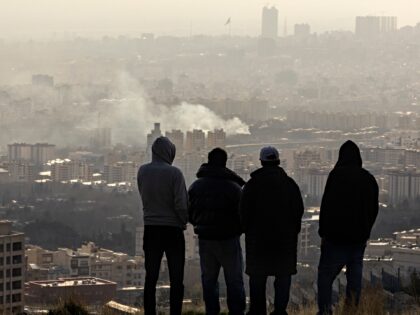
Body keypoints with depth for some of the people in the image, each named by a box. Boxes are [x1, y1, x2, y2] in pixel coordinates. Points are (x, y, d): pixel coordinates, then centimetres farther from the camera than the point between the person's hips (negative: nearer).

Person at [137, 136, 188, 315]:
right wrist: (184, 220, 3)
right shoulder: (174, 173, -12)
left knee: (151, 277, 7)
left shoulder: (143, 172, 1)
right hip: (173, 228, -4)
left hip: (150, 228, 4)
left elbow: (145, 197, 8)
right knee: (176, 279, 2)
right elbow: (181, 204, -13)